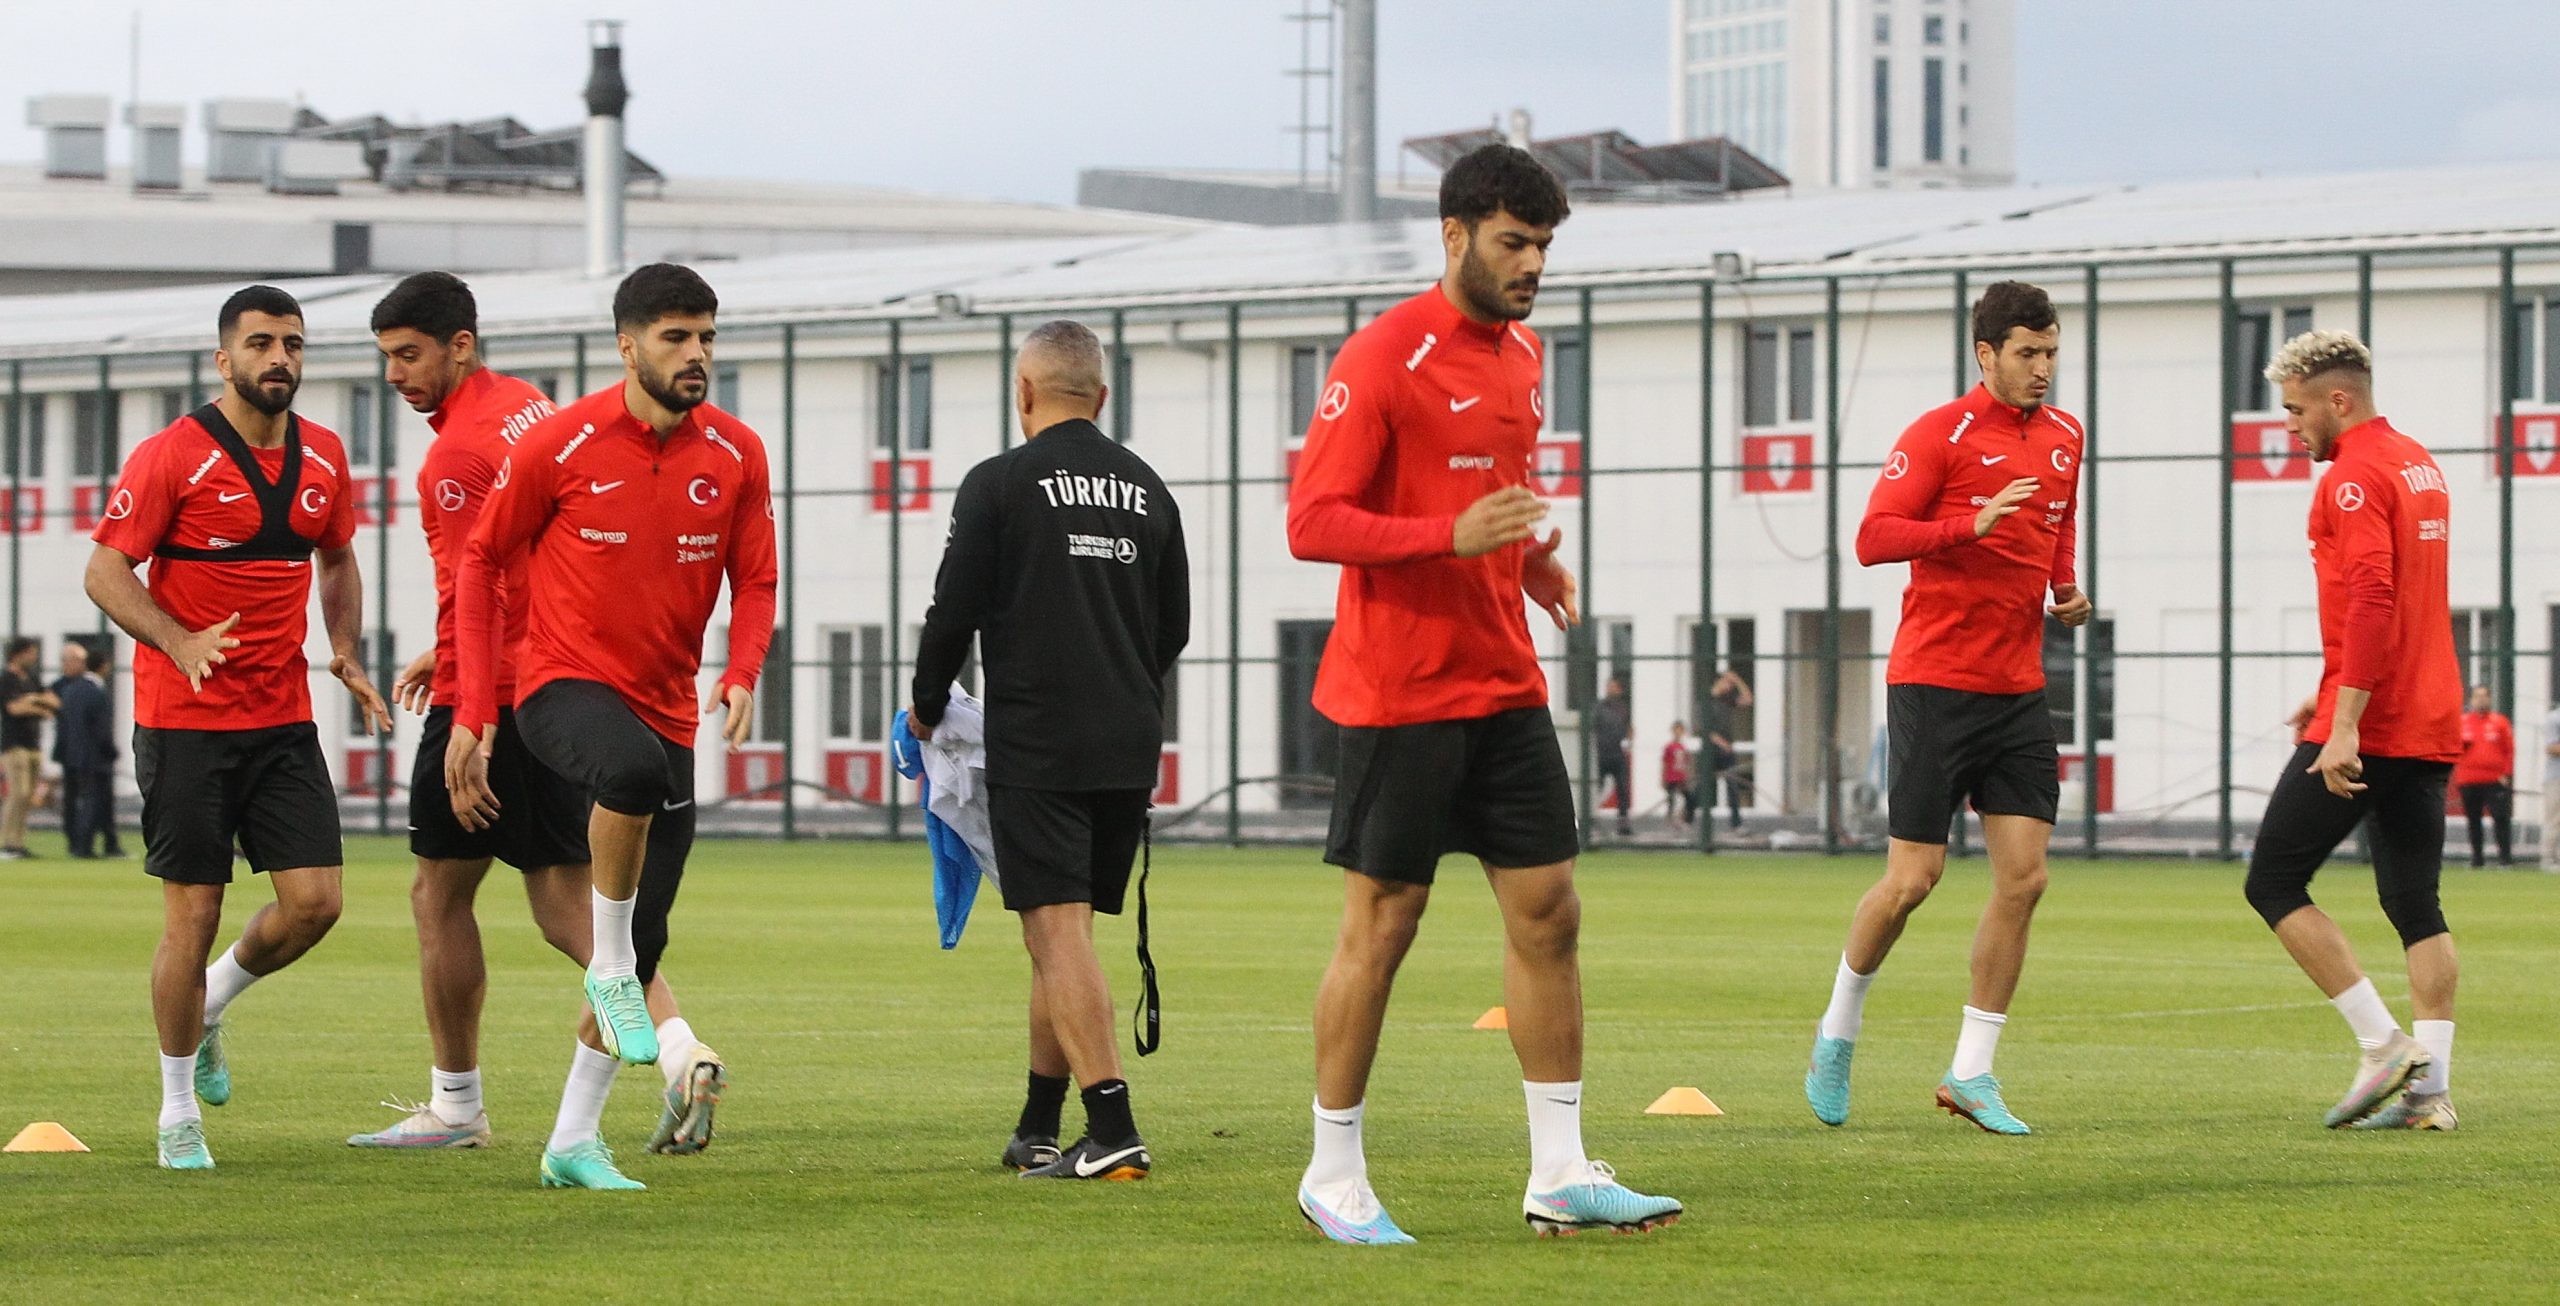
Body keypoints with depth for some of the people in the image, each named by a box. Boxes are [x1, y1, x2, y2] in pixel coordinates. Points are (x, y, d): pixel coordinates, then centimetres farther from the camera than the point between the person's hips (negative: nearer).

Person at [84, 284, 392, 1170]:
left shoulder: (323, 458, 7)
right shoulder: (173, 456, -9)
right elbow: (106, 570, -10)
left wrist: (345, 653, 6)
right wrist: (178, 642, -26)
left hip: (283, 719, 5)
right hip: (184, 722, -5)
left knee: (314, 900, -6)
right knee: (193, 912, -3)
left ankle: (209, 1006, 24)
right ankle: (178, 1111, 12)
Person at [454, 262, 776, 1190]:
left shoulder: (735, 456, 2)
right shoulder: (559, 445, -8)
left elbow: (754, 582, 9)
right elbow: (482, 561, 1)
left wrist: (741, 676, -13)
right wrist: (473, 714, -4)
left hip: (668, 711, 5)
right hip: (564, 686, -5)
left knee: (642, 944, 3)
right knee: (634, 767, -40)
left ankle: (574, 1142, 14)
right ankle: (611, 970, -21)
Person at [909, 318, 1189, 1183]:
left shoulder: (1000, 485, -5)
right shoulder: (1147, 489, 11)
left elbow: (954, 613, -5)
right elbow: (1175, 629, 17)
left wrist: (926, 707, 12)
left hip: (1036, 746, -6)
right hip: (1129, 750, 6)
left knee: (1058, 932, -8)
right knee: (1065, 933, 15)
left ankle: (1112, 1130, -20)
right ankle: (1037, 1131, 21)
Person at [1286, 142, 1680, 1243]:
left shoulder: (1520, 354, 13)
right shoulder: (1383, 358, -12)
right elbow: (1313, 522, -16)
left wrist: (1533, 560, 8)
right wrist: (1453, 536, -27)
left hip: (1505, 687, 7)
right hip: (1399, 690, -7)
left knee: (1548, 912, 4)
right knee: (1381, 926, -1)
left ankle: (1561, 1174, 8)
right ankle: (1334, 1176, 10)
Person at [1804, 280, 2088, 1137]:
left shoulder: (2063, 438, 12)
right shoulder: (1942, 434, -8)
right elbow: (1874, 538, -14)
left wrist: (2065, 590, 10)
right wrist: (1971, 525, -27)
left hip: (2018, 690, 6)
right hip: (1934, 682, -6)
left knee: (2023, 878, -3)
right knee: (1912, 880, -5)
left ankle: (1972, 1072, 5)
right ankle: (1838, 1032, 19)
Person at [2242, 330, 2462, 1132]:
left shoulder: (2354, 477, -13)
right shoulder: (2418, 465, 16)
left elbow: (2371, 602, -23)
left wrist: (2345, 723, -25)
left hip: (2367, 727, -9)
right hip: (2430, 725, 9)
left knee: (2273, 883, 0)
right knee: (2417, 907, 9)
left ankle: (2382, 1044, -7)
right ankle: (2430, 1087, 2)